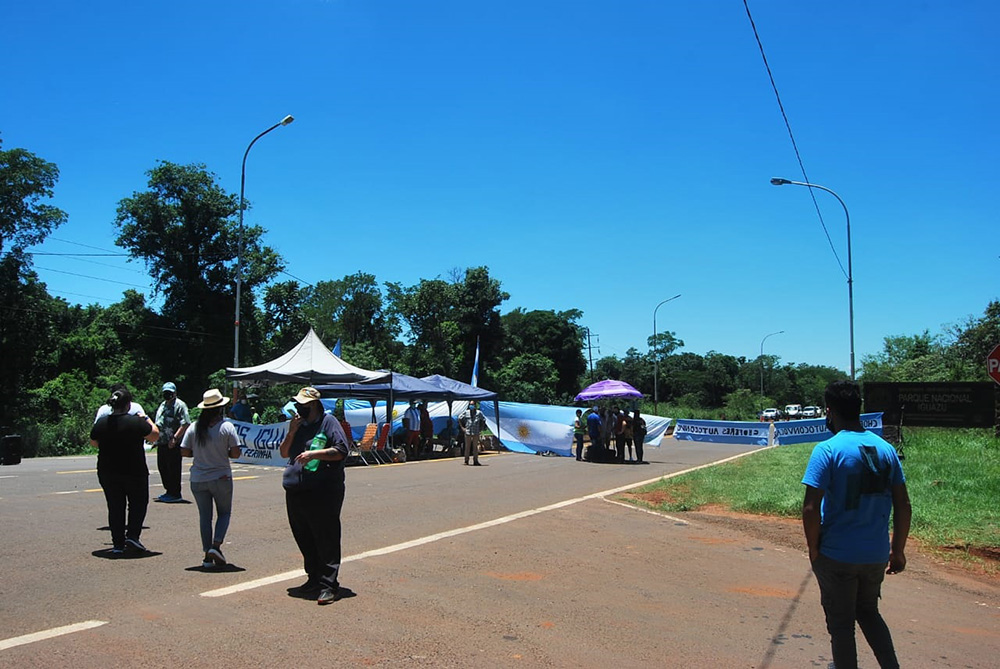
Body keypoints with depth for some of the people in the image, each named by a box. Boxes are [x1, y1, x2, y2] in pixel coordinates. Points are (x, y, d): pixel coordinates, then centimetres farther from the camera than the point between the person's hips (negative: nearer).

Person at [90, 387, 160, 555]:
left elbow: (93, 443, 13)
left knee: (115, 508, 11)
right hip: (134, 472, -3)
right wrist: (147, 419, 8)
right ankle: (132, 536, 1)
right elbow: (155, 436, -4)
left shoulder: (101, 423, -2)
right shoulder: (136, 422, -15)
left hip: (107, 473, 4)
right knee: (138, 503, 14)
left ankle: (118, 544, 11)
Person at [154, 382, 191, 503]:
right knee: (162, 467, 15)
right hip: (162, 443, 9)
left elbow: (185, 424, -19)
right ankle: (169, 491, 27)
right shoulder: (163, 405, 19)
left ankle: (175, 494, 4)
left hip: (173, 444, -9)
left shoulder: (179, 405, -10)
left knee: (173, 469, -4)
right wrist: (156, 437, 18)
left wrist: (175, 438, -23)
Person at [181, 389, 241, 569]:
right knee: (225, 512, 14)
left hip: (198, 480, 3)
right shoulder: (227, 427, -10)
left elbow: (184, 452, -1)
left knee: (204, 516, 12)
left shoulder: (194, 428, -2)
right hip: (221, 478, -3)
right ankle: (216, 545, -5)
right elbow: (235, 453, -12)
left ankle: (208, 556, 11)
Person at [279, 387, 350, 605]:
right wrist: (292, 432, -2)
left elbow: (341, 451, -13)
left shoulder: (328, 422, -5)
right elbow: (283, 453, 13)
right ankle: (314, 577, 28)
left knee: (326, 539, -5)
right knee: (304, 538, 15)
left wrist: (313, 454, -19)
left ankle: (328, 585, -1)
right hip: (297, 492, 8)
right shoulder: (299, 425, 15)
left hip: (325, 491, -8)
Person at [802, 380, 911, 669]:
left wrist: (814, 549, -6)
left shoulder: (827, 450, -15)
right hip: (876, 555, 5)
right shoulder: (886, 449, 2)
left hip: (837, 556, -5)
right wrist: (898, 550, 15)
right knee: (868, 612, 25)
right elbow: (903, 506, 5)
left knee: (840, 623, 11)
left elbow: (811, 509, -20)